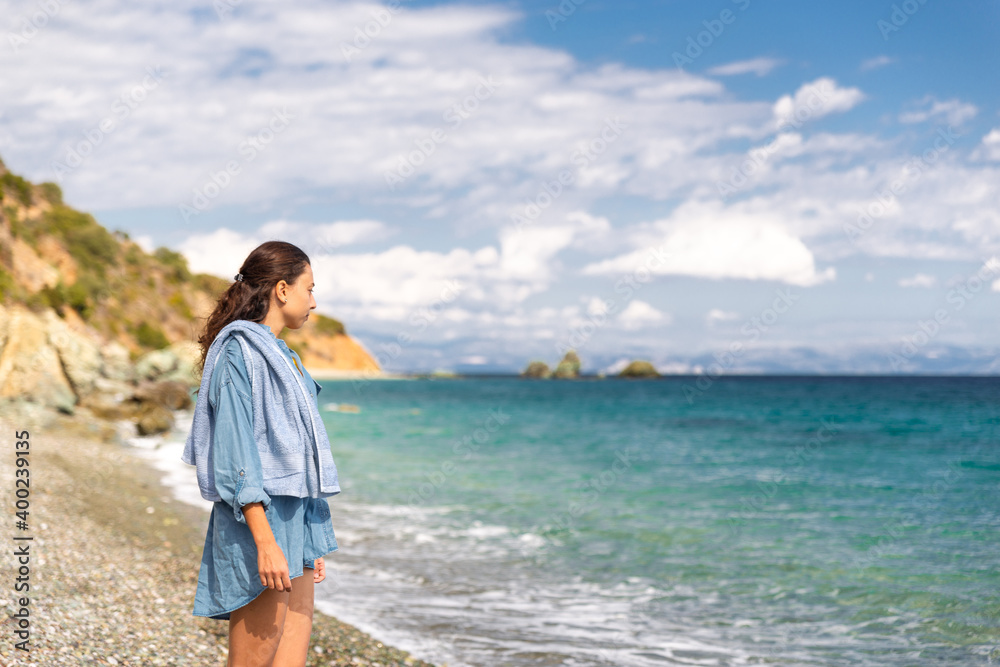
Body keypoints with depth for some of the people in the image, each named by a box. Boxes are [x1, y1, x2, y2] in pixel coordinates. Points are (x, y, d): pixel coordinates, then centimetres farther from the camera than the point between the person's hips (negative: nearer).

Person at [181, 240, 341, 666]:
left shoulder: (281, 356, 19)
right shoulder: (239, 352, -10)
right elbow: (235, 454, -17)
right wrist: (266, 543, -23)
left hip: (293, 520, 9)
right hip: (258, 520, -9)